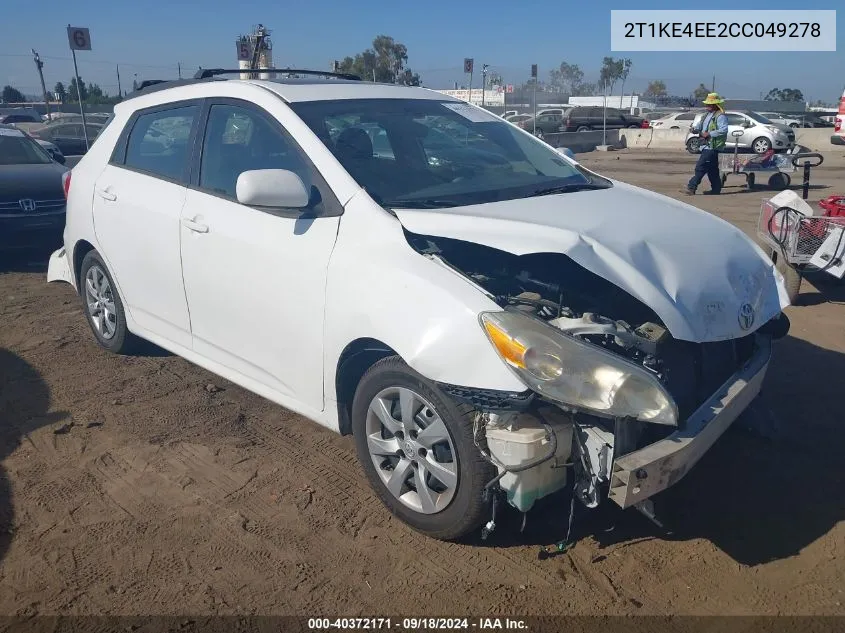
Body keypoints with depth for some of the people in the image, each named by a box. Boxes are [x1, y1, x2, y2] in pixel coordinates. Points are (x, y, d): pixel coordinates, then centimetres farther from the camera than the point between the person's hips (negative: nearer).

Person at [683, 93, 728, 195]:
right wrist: (700, 132, 8)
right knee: (712, 169, 13)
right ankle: (716, 189, 19)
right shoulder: (708, 115, 19)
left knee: (700, 166, -14)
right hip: (706, 145, 10)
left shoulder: (720, 116, -11)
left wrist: (709, 134, -22)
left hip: (712, 146, -10)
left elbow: (724, 130, -20)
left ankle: (691, 187, -15)